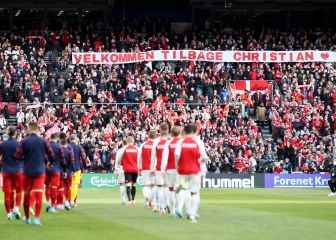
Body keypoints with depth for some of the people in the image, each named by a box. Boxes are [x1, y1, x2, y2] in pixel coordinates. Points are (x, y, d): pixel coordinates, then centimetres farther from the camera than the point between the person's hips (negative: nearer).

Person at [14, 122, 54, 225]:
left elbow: (17, 155, -11)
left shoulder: (24, 141, -6)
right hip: (40, 171, -1)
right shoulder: (43, 141, -3)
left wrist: (25, 157, 9)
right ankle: (37, 218, -11)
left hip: (27, 171, 1)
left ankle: (27, 218, 23)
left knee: (26, 194, 12)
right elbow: (51, 155, -2)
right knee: (38, 194, -1)